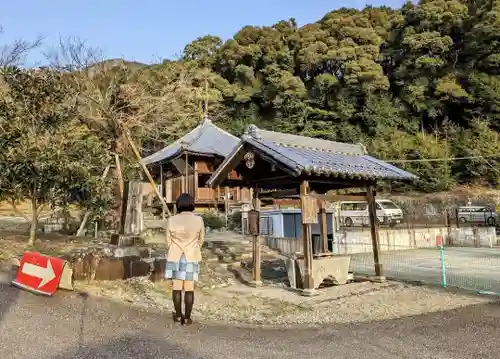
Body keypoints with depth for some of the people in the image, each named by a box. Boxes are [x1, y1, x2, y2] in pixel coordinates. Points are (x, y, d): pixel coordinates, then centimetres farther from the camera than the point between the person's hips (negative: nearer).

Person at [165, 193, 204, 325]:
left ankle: (178, 316, 20)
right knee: (189, 289, 6)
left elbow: (169, 241, 2)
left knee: (177, 287, 11)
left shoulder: (172, 220, -8)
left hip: (175, 258, 1)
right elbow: (201, 239, 4)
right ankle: (187, 318, 11)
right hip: (192, 258, -1)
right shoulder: (199, 220, -9)